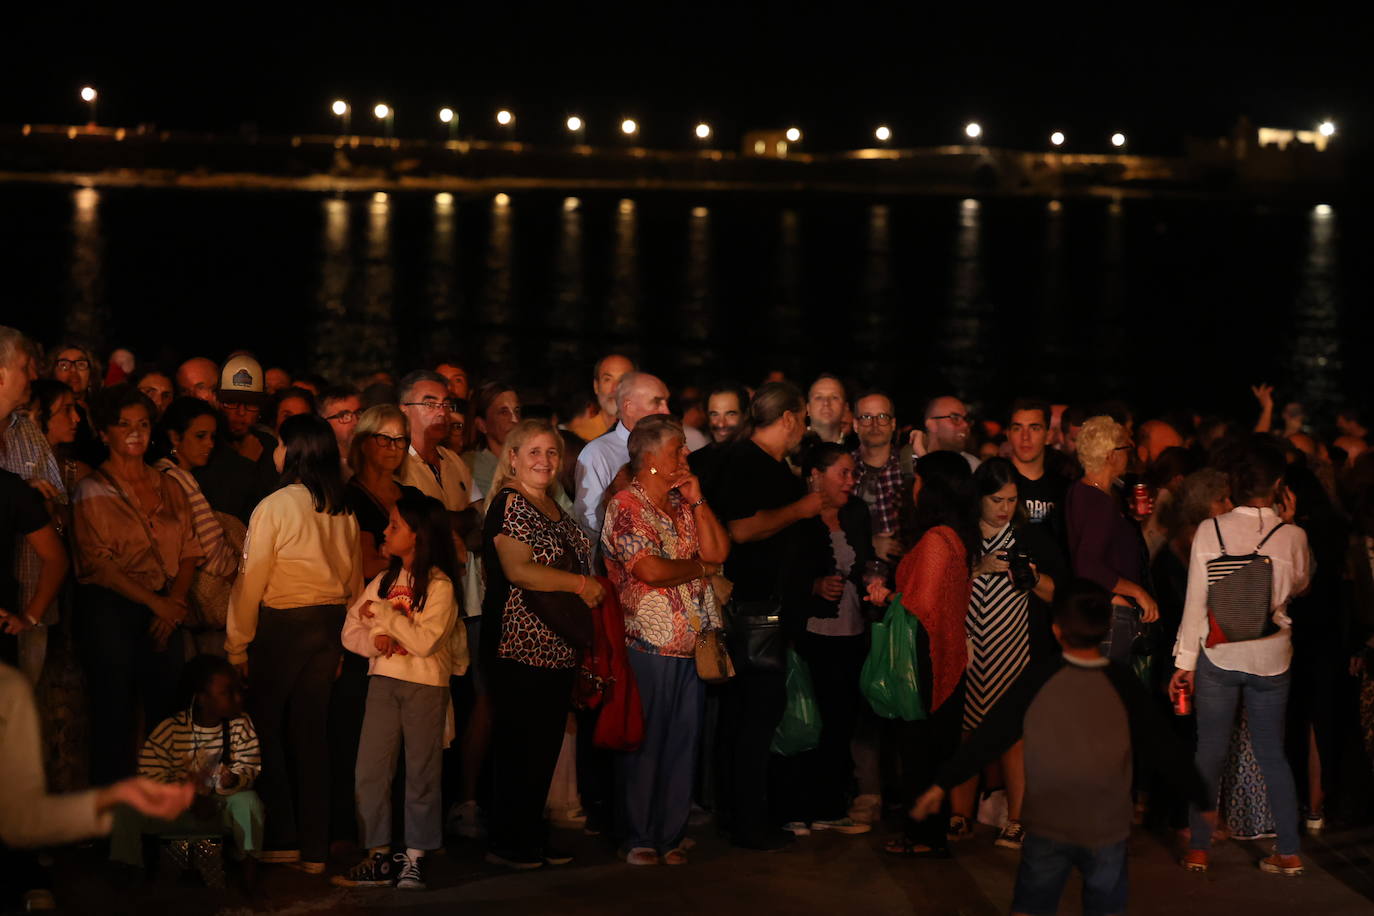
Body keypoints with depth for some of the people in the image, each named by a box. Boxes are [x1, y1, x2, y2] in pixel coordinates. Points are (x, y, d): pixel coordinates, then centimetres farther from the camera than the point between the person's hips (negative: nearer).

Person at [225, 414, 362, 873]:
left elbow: (251, 580, -11)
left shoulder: (275, 507, -12)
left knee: (265, 728, 7)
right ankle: (314, 848, 12)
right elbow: (354, 581, 11)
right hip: (330, 626, 6)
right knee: (312, 732, 10)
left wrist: (238, 645, -5)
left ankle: (281, 839, 7)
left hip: (283, 624, -6)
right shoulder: (343, 512, 5)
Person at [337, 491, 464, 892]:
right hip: (383, 680, 6)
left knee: (422, 772, 0)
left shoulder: (439, 585, -7)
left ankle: (414, 859, 7)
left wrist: (384, 613, -15)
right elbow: (350, 632, 9)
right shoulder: (384, 581, 12)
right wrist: (376, 641, -11)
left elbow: (425, 642, -17)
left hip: (425, 686, -6)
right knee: (370, 769, 1)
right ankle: (379, 857, 8)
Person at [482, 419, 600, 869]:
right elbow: (518, 569, -18)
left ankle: (531, 837, 18)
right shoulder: (509, 503, -9)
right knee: (517, 746, -4)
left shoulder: (553, 507, 18)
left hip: (556, 647, 9)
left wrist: (592, 589, 12)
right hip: (520, 646, -9)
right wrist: (581, 584, -14)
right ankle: (506, 843, 4)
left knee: (546, 745, 11)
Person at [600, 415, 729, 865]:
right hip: (649, 646, -6)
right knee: (644, 744, 0)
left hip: (691, 646, 7)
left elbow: (718, 550, 5)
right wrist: (701, 567, -2)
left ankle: (671, 835, 16)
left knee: (683, 743, 8)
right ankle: (639, 839, 9)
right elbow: (651, 570, -17)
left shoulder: (684, 503, 15)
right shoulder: (626, 506, -7)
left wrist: (697, 499, 0)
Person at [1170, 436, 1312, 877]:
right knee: (1273, 754, 12)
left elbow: (1195, 603, -6)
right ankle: (1289, 852, 15)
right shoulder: (1292, 537, -9)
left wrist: (1185, 663, 1)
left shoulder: (1209, 531, -9)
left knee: (1209, 752, 9)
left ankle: (1198, 849, 11)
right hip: (1271, 658, 1)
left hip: (1218, 658, -1)